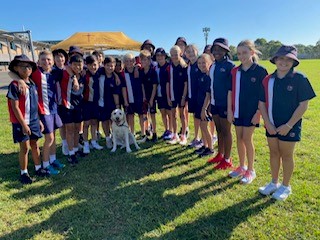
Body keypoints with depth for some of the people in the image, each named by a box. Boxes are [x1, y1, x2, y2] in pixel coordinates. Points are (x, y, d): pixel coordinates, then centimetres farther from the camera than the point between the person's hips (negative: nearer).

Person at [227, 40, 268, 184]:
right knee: (239, 138, 11)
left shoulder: (260, 71, -8)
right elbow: (230, 92, 6)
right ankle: (241, 167, 27)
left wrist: (258, 112, -12)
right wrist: (229, 111, 2)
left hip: (251, 112, -5)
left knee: (247, 139, 0)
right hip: (237, 111, 5)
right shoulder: (235, 71, 5)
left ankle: (250, 171, 16)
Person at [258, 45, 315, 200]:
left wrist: (288, 125, -14)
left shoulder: (299, 79, -10)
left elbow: (303, 105, -11)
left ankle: (286, 187, 28)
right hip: (271, 126, 4)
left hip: (289, 127, -4)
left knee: (286, 156, 9)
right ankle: (274, 183, 34)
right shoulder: (268, 80, 1)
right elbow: (262, 103, 3)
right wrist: (268, 123, -7)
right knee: (274, 153, 16)